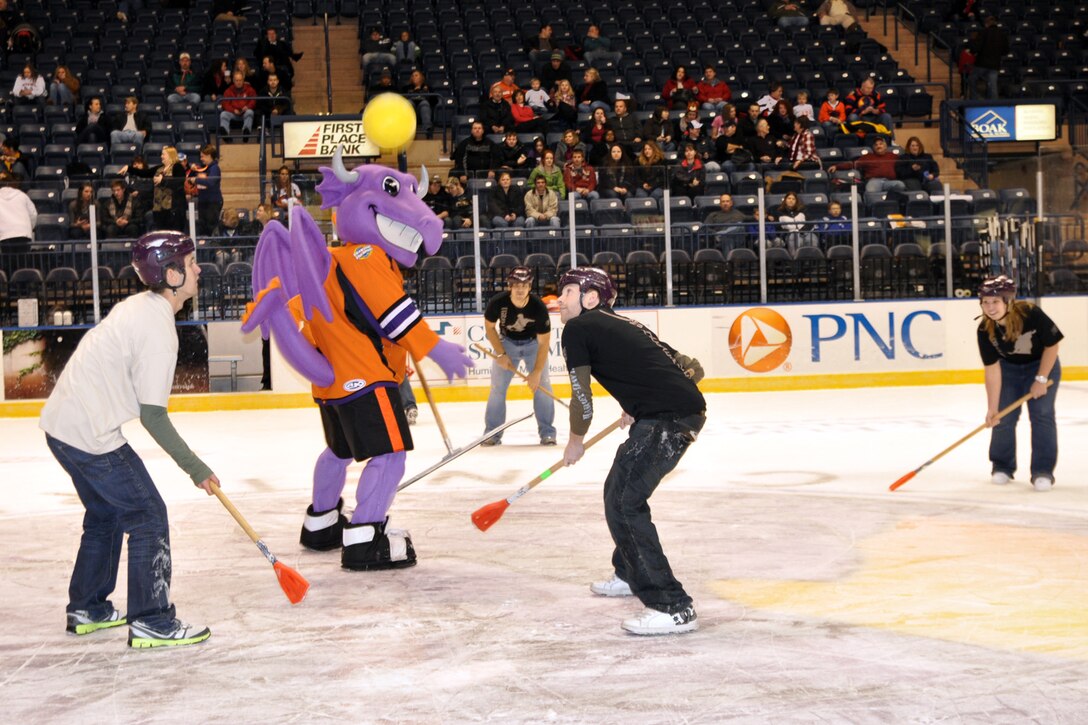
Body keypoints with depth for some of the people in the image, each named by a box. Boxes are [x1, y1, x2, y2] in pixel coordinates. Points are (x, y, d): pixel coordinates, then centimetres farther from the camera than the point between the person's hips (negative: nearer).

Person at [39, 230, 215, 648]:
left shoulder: (140, 306, 10)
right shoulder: (159, 328, -20)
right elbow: (152, 415, -19)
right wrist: (195, 468, -13)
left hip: (60, 422, 10)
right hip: (89, 433, -10)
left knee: (106, 513, 23)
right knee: (148, 517, -3)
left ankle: (87, 609, 33)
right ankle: (151, 622, 0)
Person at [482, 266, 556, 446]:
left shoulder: (538, 307, -31)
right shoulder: (498, 302, -27)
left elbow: (544, 342, -24)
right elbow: (489, 326, -8)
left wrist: (536, 372, -25)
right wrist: (500, 354, -12)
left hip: (533, 343, -1)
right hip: (507, 342, 1)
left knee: (542, 384, -11)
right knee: (497, 386, -2)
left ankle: (547, 432, -1)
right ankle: (492, 433, 8)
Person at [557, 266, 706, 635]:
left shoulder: (578, 329, 1)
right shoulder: (624, 326, 25)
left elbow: (582, 398, -1)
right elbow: (692, 369, 26)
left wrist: (576, 441, 17)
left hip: (664, 419, -9)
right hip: (687, 409, 9)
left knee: (623, 504, -8)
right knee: (621, 490, 26)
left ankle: (672, 607, -12)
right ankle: (630, 574, 45)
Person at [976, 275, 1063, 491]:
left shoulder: (1031, 314, -33)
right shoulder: (985, 331, -24)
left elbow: (1052, 345, -19)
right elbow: (992, 369, -20)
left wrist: (1041, 379, -18)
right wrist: (992, 407, -22)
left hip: (1042, 366, -2)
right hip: (1009, 369, 2)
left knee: (1042, 415, -11)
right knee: (1003, 417, -2)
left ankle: (1043, 471, -5)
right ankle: (1002, 466, 17)